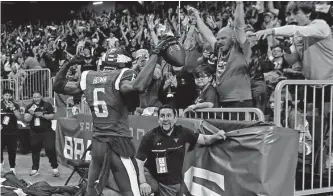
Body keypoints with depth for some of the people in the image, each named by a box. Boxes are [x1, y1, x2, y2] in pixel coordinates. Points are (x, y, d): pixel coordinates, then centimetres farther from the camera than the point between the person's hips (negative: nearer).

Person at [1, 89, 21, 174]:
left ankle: (12, 168, 12)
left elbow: (19, 117, -5)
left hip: (12, 132, 0)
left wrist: (13, 108, -17)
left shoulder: (15, 106, 4)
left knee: (12, 151, 3)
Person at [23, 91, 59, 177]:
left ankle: (55, 168, -2)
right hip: (35, 133, 3)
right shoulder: (29, 107, 5)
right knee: (35, 151, 10)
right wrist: (31, 113, -20)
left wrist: (42, 115, -18)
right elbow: (26, 119, -2)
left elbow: (52, 116, -7)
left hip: (47, 132, -3)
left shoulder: (47, 105, -2)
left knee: (50, 149, -12)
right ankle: (35, 169, 21)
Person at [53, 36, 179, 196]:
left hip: (97, 144, 6)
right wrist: (155, 55, -25)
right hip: (118, 143, -6)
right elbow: (138, 86, -30)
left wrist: (68, 64, 27)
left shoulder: (88, 78, 8)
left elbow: (58, 86, 18)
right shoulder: (120, 76, -8)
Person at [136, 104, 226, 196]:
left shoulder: (182, 132, -3)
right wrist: (143, 183, -22)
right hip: (151, 177, -2)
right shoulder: (150, 137, -11)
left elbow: (204, 139, -1)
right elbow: (139, 162, -11)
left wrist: (216, 136, -22)